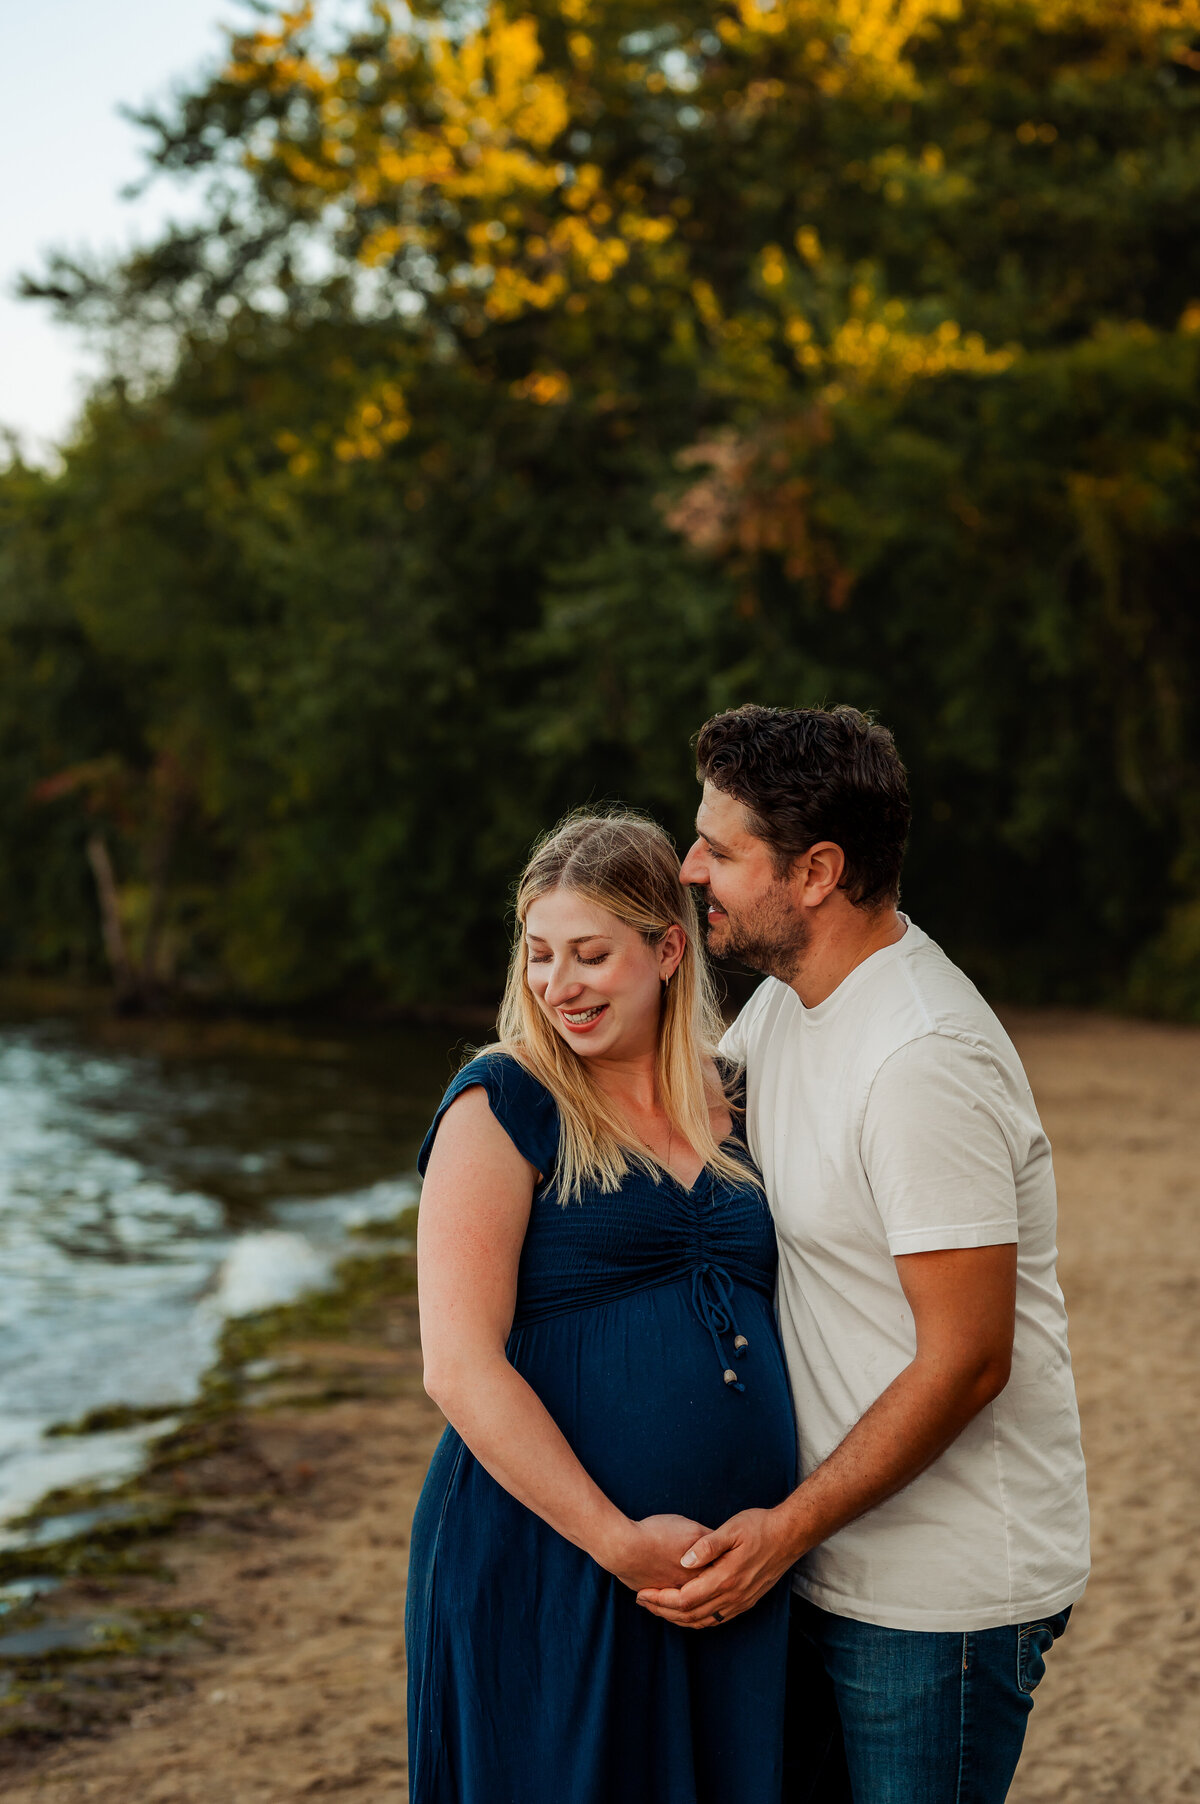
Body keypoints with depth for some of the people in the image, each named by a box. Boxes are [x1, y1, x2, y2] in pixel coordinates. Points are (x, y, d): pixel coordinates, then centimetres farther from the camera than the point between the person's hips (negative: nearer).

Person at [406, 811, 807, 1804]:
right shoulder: (501, 1106, -5)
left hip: (739, 1576, 5)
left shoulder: (731, 1107, 9)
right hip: (545, 1564, -5)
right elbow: (461, 1366, -13)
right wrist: (619, 1540, -16)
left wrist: (795, 1517, 5)